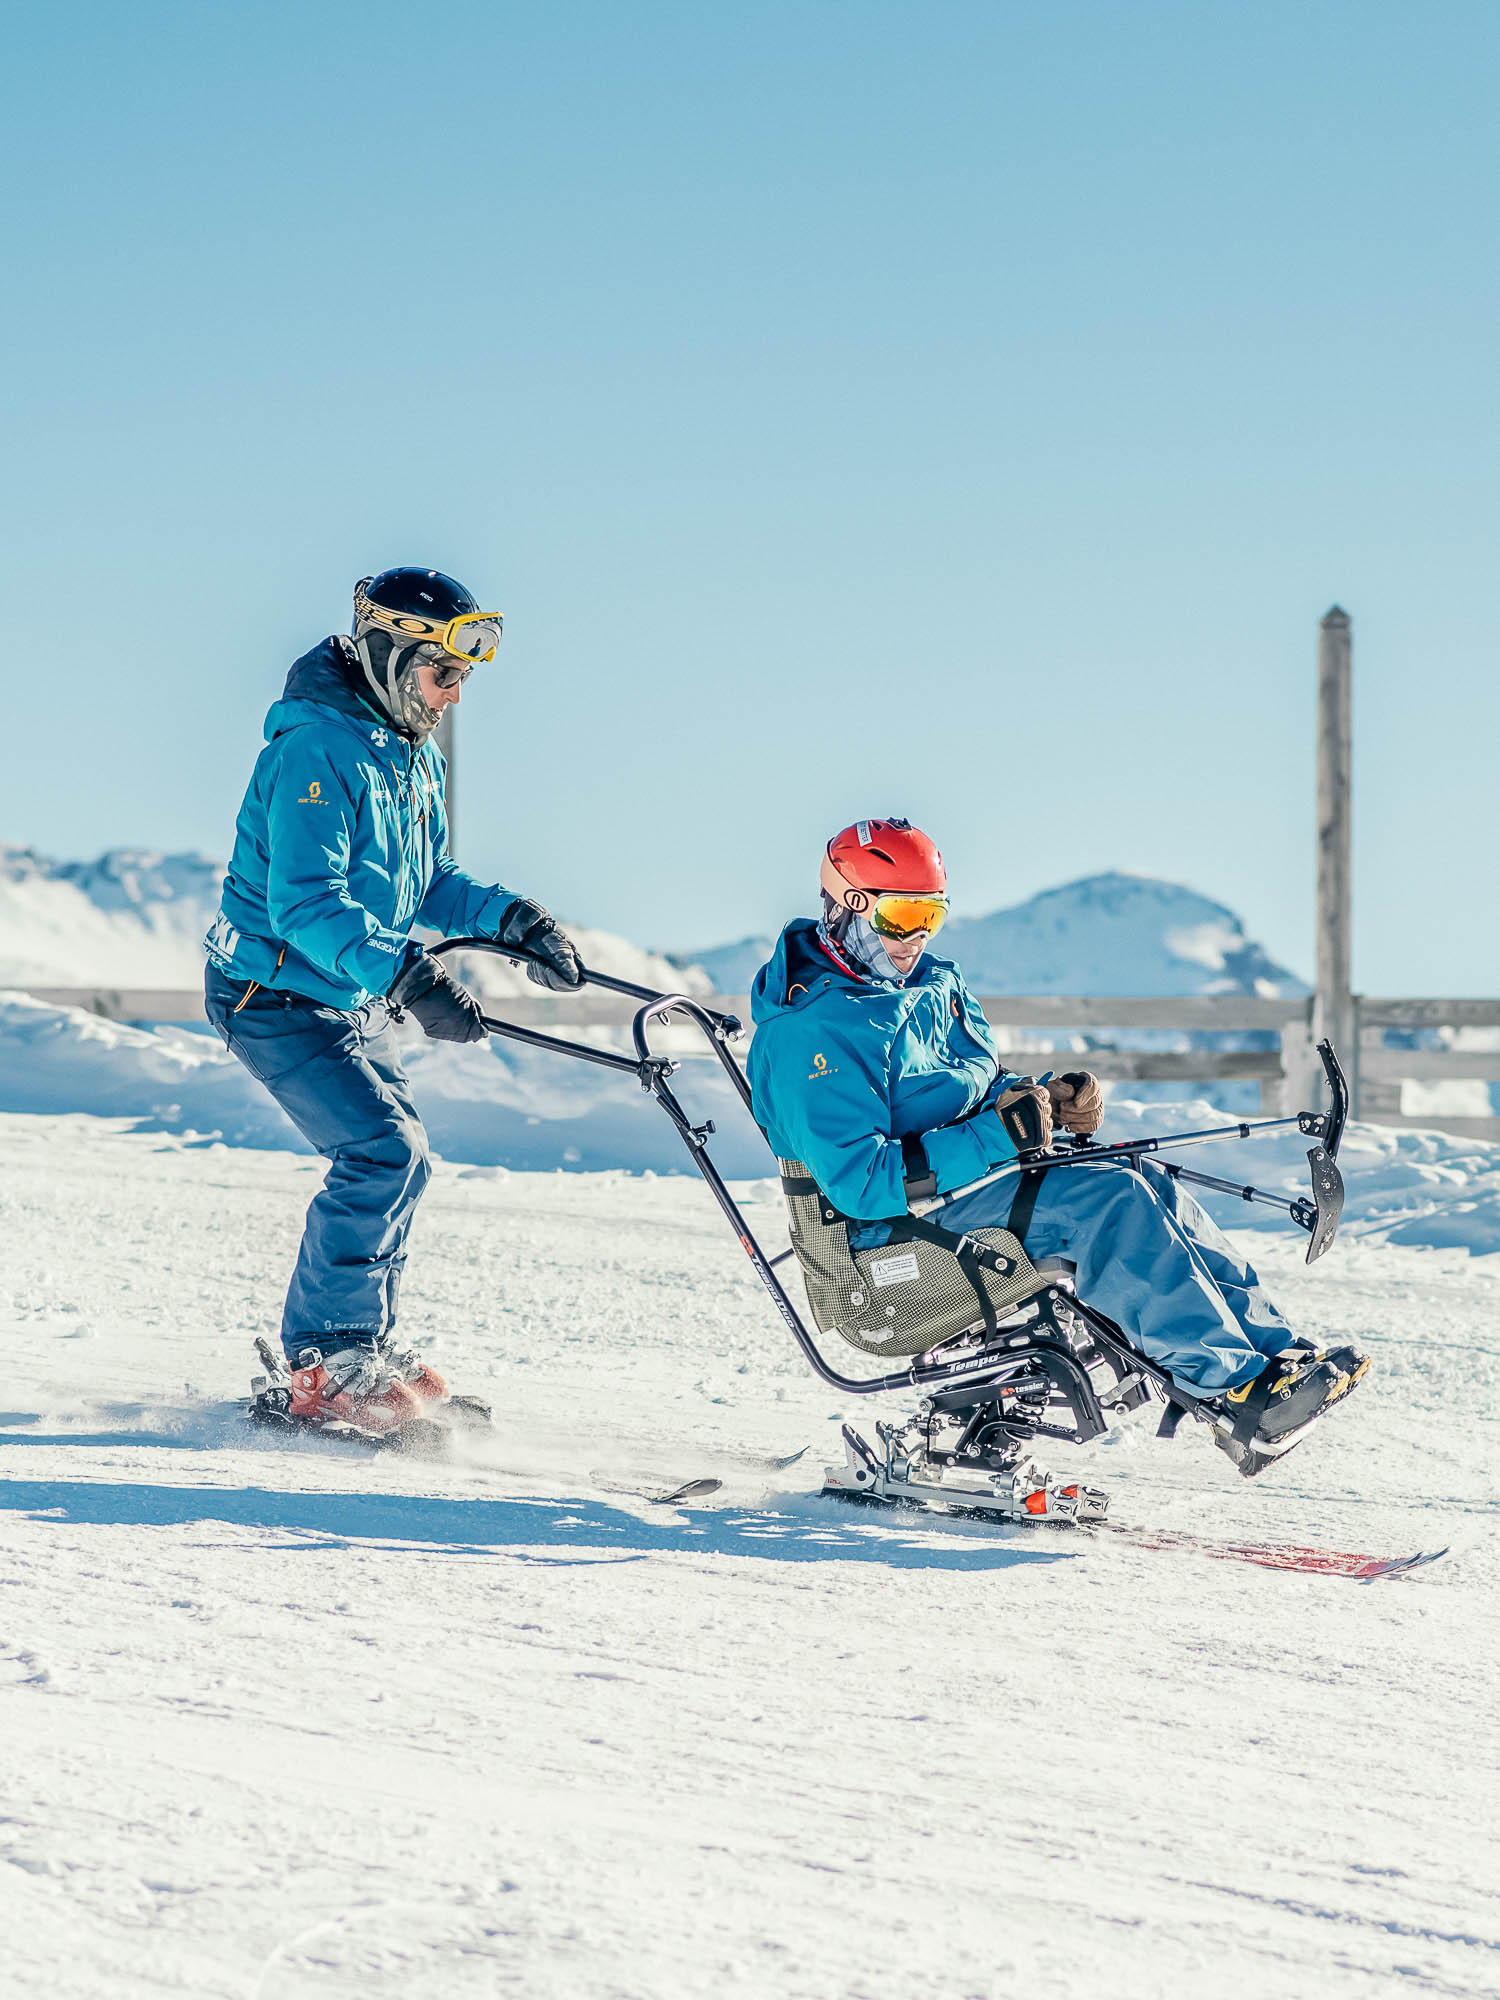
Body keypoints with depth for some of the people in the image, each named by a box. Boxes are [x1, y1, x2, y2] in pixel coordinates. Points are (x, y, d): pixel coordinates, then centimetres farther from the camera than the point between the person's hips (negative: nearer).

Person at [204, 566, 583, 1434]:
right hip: (279, 994, -10)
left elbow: (427, 883, 16)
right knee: (383, 1150, -19)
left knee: (399, 1161, 13)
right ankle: (327, 1367, -10)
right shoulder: (315, 748, -23)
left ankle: (369, 1348, 27)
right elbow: (305, 907, -31)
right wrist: (407, 975, -42)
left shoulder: (414, 753, 9)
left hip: (357, 999, 10)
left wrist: (512, 917, -2)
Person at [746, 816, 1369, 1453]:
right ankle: (1236, 1387, -30)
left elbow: (985, 1092, 25)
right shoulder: (810, 1034, -16)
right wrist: (995, 1135, -26)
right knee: (1110, 1200, -25)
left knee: (1146, 1182, -10)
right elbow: (860, 1181, -25)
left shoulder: (934, 985, 16)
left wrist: (1051, 1102, 1)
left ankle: (1273, 1347, -15)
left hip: (972, 1174, 9)